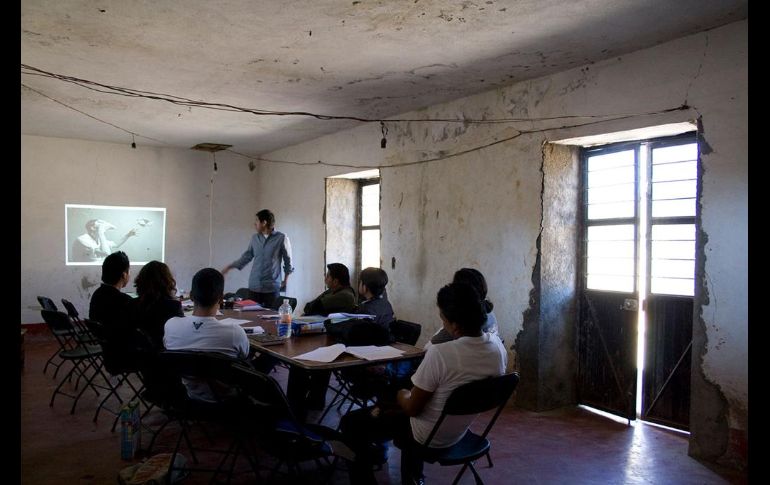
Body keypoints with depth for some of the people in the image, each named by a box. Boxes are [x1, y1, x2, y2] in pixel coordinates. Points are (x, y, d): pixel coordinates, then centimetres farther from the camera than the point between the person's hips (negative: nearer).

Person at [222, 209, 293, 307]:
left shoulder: (282, 238, -6)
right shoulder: (254, 238, 8)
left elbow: (288, 261, 2)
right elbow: (246, 256, 18)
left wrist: (285, 280, 2)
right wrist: (229, 267, 16)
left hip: (272, 287, -4)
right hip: (254, 285, 4)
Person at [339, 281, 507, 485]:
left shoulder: (440, 353, -34)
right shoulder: (497, 345, -13)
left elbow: (412, 408, -22)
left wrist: (401, 395, 1)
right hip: (460, 431, 7)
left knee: (349, 422, 7)